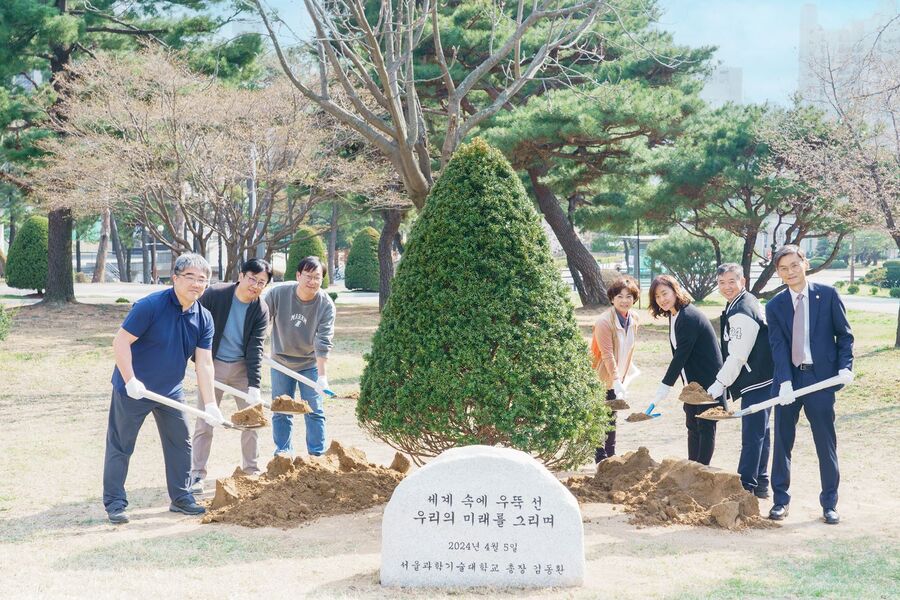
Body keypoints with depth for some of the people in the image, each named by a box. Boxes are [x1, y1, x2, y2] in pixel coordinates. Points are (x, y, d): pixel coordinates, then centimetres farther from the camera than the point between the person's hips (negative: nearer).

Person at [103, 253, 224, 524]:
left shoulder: (204, 318, -4)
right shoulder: (150, 306, -22)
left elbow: (204, 363, -5)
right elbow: (120, 342, -21)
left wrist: (210, 404, -12)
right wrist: (131, 381, -25)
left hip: (171, 391, 6)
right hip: (133, 390, -6)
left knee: (181, 443, 11)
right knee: (120, 446, 2)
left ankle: (181, 497, 24)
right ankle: (114, 502, 12)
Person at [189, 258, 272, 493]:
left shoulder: (261, 311, -9)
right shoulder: (214, 295, -16)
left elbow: (255, 349, -14)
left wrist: (253, 385, -22)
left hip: (242, 367, 2)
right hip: (212, 365, -2)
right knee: (204, 421, -2)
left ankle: (251, 470, 19)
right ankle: (197, 474, 6)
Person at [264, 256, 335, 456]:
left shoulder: (326, 305, -20)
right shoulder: (277, 294, -19)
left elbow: (324, 342, -21)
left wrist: (322, 375, -25)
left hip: (310, 364, -1)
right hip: (281, 362, 1)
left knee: (314, 411, 0)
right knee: (281, 411, 6)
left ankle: (317, 455, 6)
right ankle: (283, 453, 17)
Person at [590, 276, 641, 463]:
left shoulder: (633, 318, 0)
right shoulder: (604, 322, -24)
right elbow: (607, 355, -27)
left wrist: (625, 376, 13)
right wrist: (617, 381, -32)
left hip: (617, 379, 8)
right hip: (600, 378, -8)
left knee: (611, 419, 17)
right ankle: (601, 461, 4)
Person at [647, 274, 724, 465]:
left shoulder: (689, 317, -22)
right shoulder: (674, 316, 9)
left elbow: (680, 356, -24)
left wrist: (664, 388, -21)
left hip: (708, 382, -10)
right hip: (692, 382, 10)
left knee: (705, 427, -3)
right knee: (692, 426, 13)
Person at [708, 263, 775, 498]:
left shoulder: (742, 312, -20)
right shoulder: (746, 302, 14)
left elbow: (738, 355, -23)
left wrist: (721, 382, -19)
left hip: (757, 381, -11)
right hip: (761, 379, 11)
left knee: (752, 435, -7)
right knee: (759, 433, 17)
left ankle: (746, 486, -4)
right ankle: (760, 484, 26)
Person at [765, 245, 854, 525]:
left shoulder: (827, 295, 0)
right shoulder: (775, 306, 3)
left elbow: (844, 334, 3)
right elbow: (778, 346, -7)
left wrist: (845, 366, -11)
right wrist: (785, 382, -19)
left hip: (821, 377, -2)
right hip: (788, 379, 2)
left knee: (826, 443, 3)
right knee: (782, 442, 6)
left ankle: (829, 503, 13)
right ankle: (781, 499, 17)